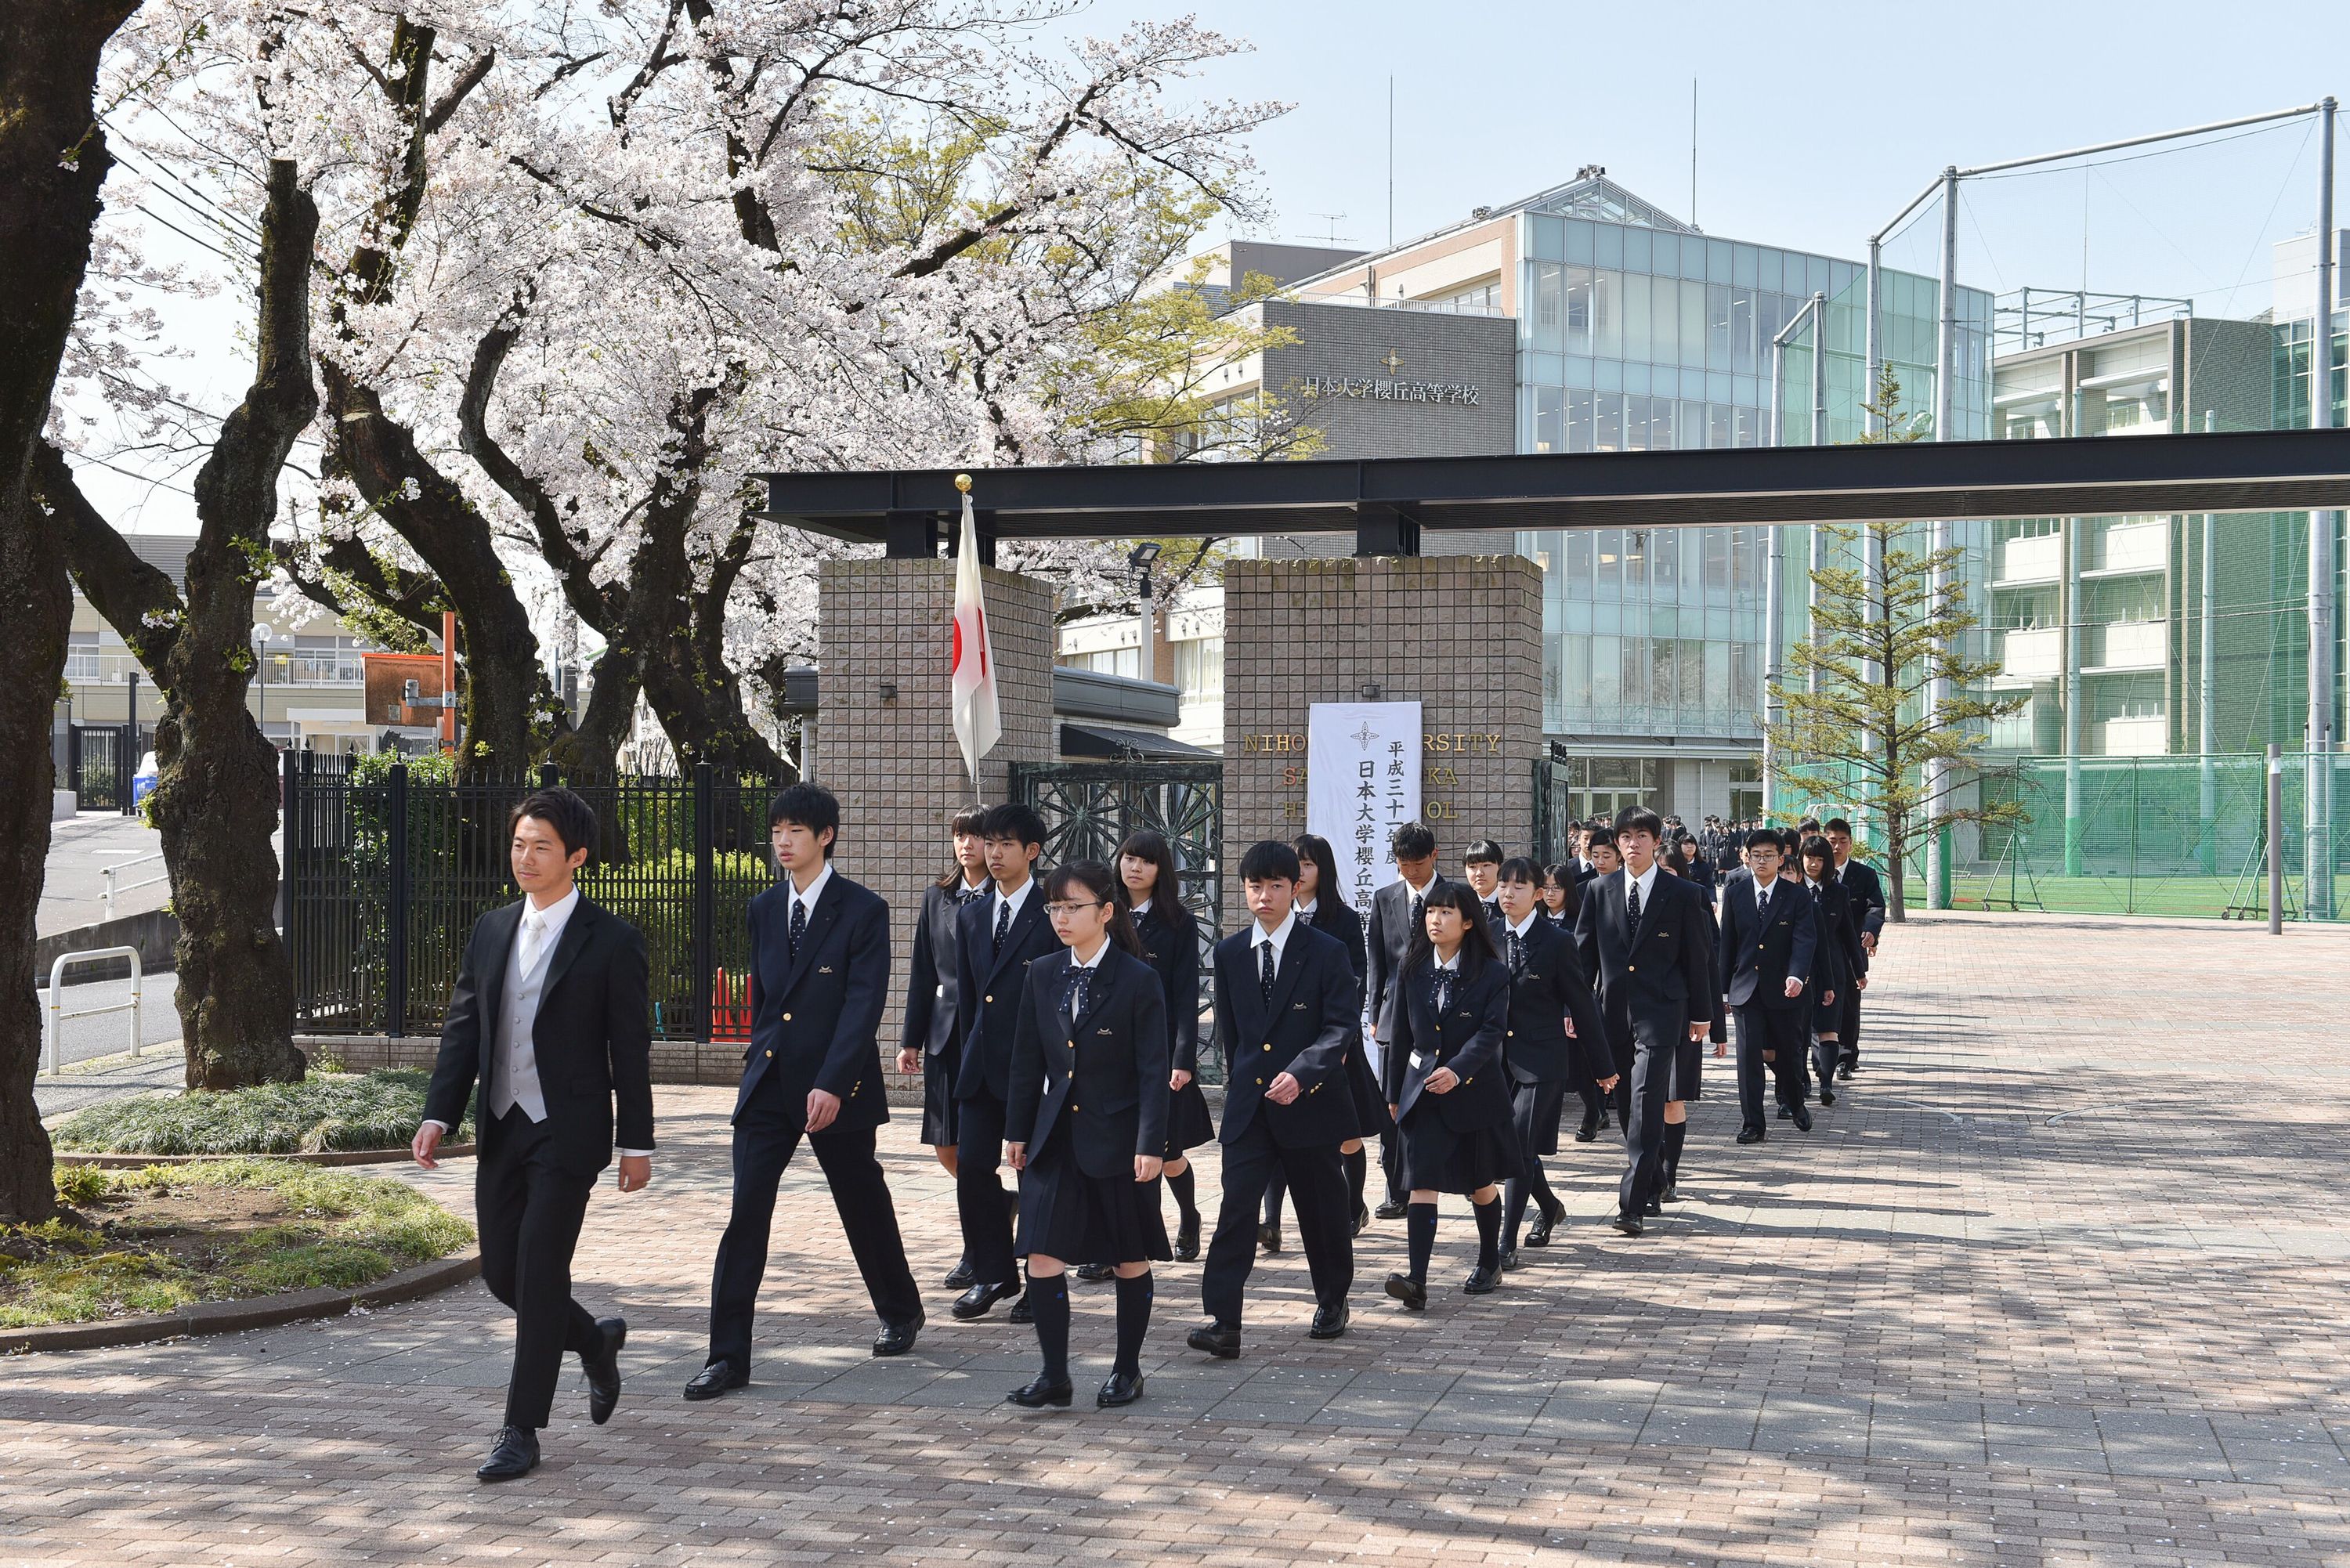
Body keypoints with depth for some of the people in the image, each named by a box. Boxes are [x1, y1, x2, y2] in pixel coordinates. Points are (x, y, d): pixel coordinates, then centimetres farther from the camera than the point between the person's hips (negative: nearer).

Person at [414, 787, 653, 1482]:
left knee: (539, 1273, -6)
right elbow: (462, 1031, 10)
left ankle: (521, 1431, 3)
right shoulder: (490, 932, 10)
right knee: (501, 1270, 9)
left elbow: (630, 1050, -5)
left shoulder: (612, 942, -6)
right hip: (502, 1130, 6)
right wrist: (438, 1115, -1)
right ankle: (595, 1340, 36)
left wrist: (636, 1143, -5)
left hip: (568, 1133, -6)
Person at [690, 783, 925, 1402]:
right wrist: (758, 1058, 16)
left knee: (864, 1206, 12)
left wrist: (832, 1084, -23)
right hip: (769, 1083, 4)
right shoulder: (764, 909, 9)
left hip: (837, 1089, -4)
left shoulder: (863, 910, -8)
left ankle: (901, 1312, 37)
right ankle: (728, 1356, -2)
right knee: (745, 1216, -5)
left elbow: (863, 1003, -15)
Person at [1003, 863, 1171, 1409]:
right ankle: (1054, 1374, 5)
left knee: (1129, 1259, 8)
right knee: (1042, 1255, -4)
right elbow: (1028, 1061, 11)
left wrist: (1150, 1144, -15)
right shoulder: (1042, 976, 6)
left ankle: (1127, 1369, 22)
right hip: (1056, 1136, 4)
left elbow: (1154, 1070, -10)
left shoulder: (1139, 980, -9)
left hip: (1119, 1139, -4)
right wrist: (1016, 1131, 10)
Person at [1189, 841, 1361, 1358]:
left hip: (1311, 1102, -2)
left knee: (1322, 1208, 12)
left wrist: (1300, 1073, -25)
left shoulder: (1326, 952, -6)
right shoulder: (1230, 953, 6)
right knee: (1237, 1205, -9)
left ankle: (1332, 1301, 32)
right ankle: (1223, 1321, -13)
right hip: (1249, 1103, 2)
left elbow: (1344, 1026, -12)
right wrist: (1242, 1082, 13)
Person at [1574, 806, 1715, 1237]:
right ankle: (1652, 1181, 31)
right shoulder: (1599, 891, 8)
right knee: (1628, 1106, 12)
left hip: (1661, 1013, -4)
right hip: (1614, 1011, 4)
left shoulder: (1682, 895, 1)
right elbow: (1584, 953, 11)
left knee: (1647, 1103, -14)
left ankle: (1633, 1203, -16)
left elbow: (1697, 957, 5)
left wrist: (1702, 1014, 5)